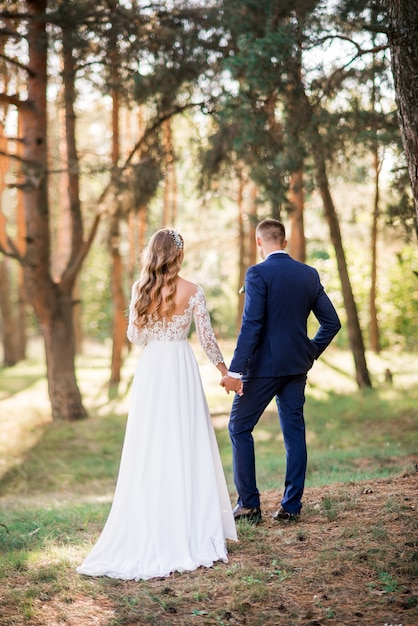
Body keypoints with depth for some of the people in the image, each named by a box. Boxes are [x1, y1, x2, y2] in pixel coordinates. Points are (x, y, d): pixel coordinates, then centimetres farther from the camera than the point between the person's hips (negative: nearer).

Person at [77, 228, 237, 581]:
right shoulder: (192, 291, -5)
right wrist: (223, 370, 10)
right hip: (182, 370, -2)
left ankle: (149, 533, 8)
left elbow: (135, 336, 4)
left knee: (150, 450, 5)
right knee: (185, 448, 5)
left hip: (151, 371, 2)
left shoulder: (140, 290, 0)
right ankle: (190, 531, 8)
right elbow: (207, 337, -2)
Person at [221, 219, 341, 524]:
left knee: (240, 428, 7)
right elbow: (332, 322, 7)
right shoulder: (309, 274, 6)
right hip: (297, 367, 6)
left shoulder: (258, 274, -12)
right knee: (294, 432, 10)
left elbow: (251, 325, -19)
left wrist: (235, 370, -18)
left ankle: (249, 504, 5)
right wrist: (309, 353, 17)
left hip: (264, 366, -6)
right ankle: (291, 506, 12)